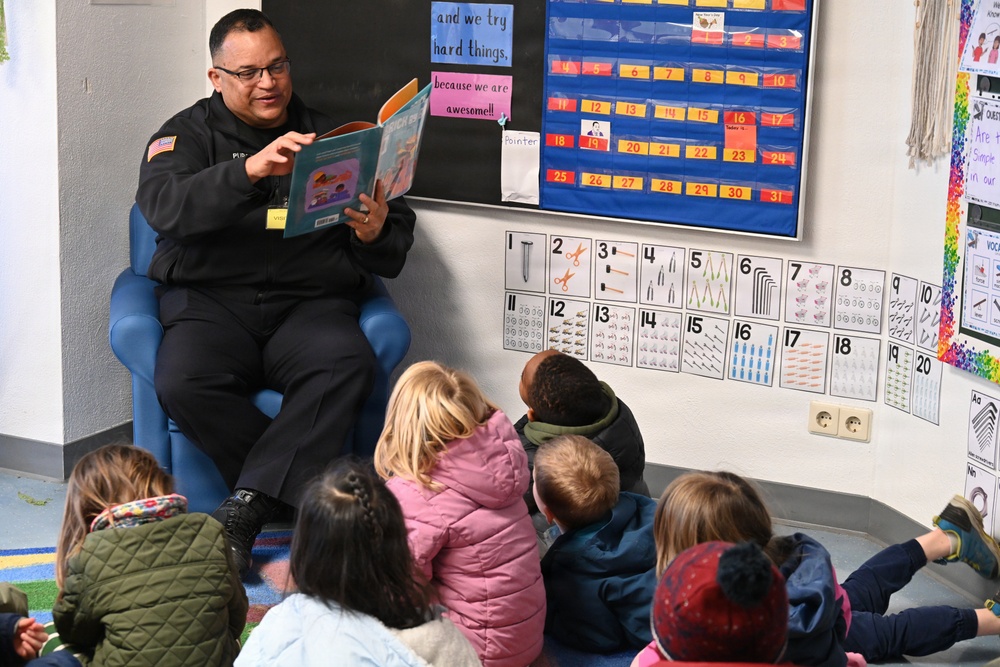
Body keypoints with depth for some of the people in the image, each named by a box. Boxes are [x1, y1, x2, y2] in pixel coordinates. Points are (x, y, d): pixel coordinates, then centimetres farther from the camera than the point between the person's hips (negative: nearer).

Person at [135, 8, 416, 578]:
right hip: (213, 300, -1)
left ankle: (245, 511, -30)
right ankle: (308, 498, -20)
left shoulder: (330, 137, 19)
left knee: (348, 366, -32)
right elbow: (164, 205, -11)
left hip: (311, 303, 1)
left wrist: (376, 234, -9)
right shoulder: (189, 134, 11)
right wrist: (251, 169, -26)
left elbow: (399, 228, 17)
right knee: (183, 382, -32)